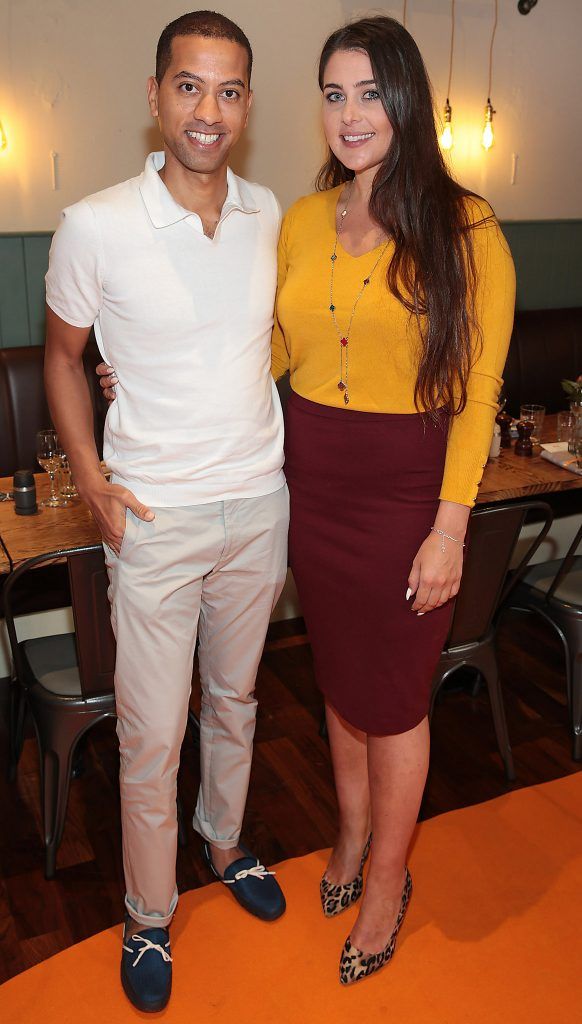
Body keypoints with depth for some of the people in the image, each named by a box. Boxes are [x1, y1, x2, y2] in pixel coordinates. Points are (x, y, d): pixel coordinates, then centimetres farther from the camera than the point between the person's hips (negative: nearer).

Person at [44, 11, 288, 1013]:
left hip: (259, 503, 4)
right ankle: (149, 913, 32)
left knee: (235, 696, 21)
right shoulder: (95, 227, -13)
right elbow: (61, 356, 1)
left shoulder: (270, 215, 0)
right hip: (155, 516, -4)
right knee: (152, 732, 7)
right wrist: (90, 480, -9)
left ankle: (225, 840, 48)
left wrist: (285, 459, 9)